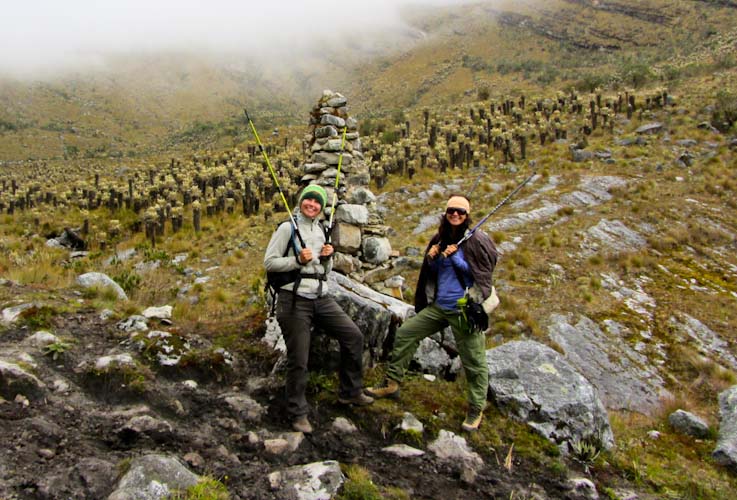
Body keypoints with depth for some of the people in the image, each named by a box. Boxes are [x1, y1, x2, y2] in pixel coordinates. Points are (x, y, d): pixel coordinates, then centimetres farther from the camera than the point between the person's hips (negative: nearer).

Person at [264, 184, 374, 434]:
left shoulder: (320, 230, 15)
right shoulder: (288, 228, -5)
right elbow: (269, 262, -8)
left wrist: (327, 258, 0)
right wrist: (298, 260, -19)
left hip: (320, 298, 6)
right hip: (294, 300, -6)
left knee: (353, 336, 4)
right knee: (298, 360, -1)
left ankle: (350, 392, 22)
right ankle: (298, 413, 17)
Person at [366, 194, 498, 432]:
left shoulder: (476, 240, -7)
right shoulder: (440, 239, 11)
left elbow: (482, 272, -9)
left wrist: (454, 257, -16)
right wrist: (431, 258, -3)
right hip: (438, 306, 6)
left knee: (474, 362, 0)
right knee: (404, 334, 6)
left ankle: (476, 410, 18)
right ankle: (391, 384, 19)